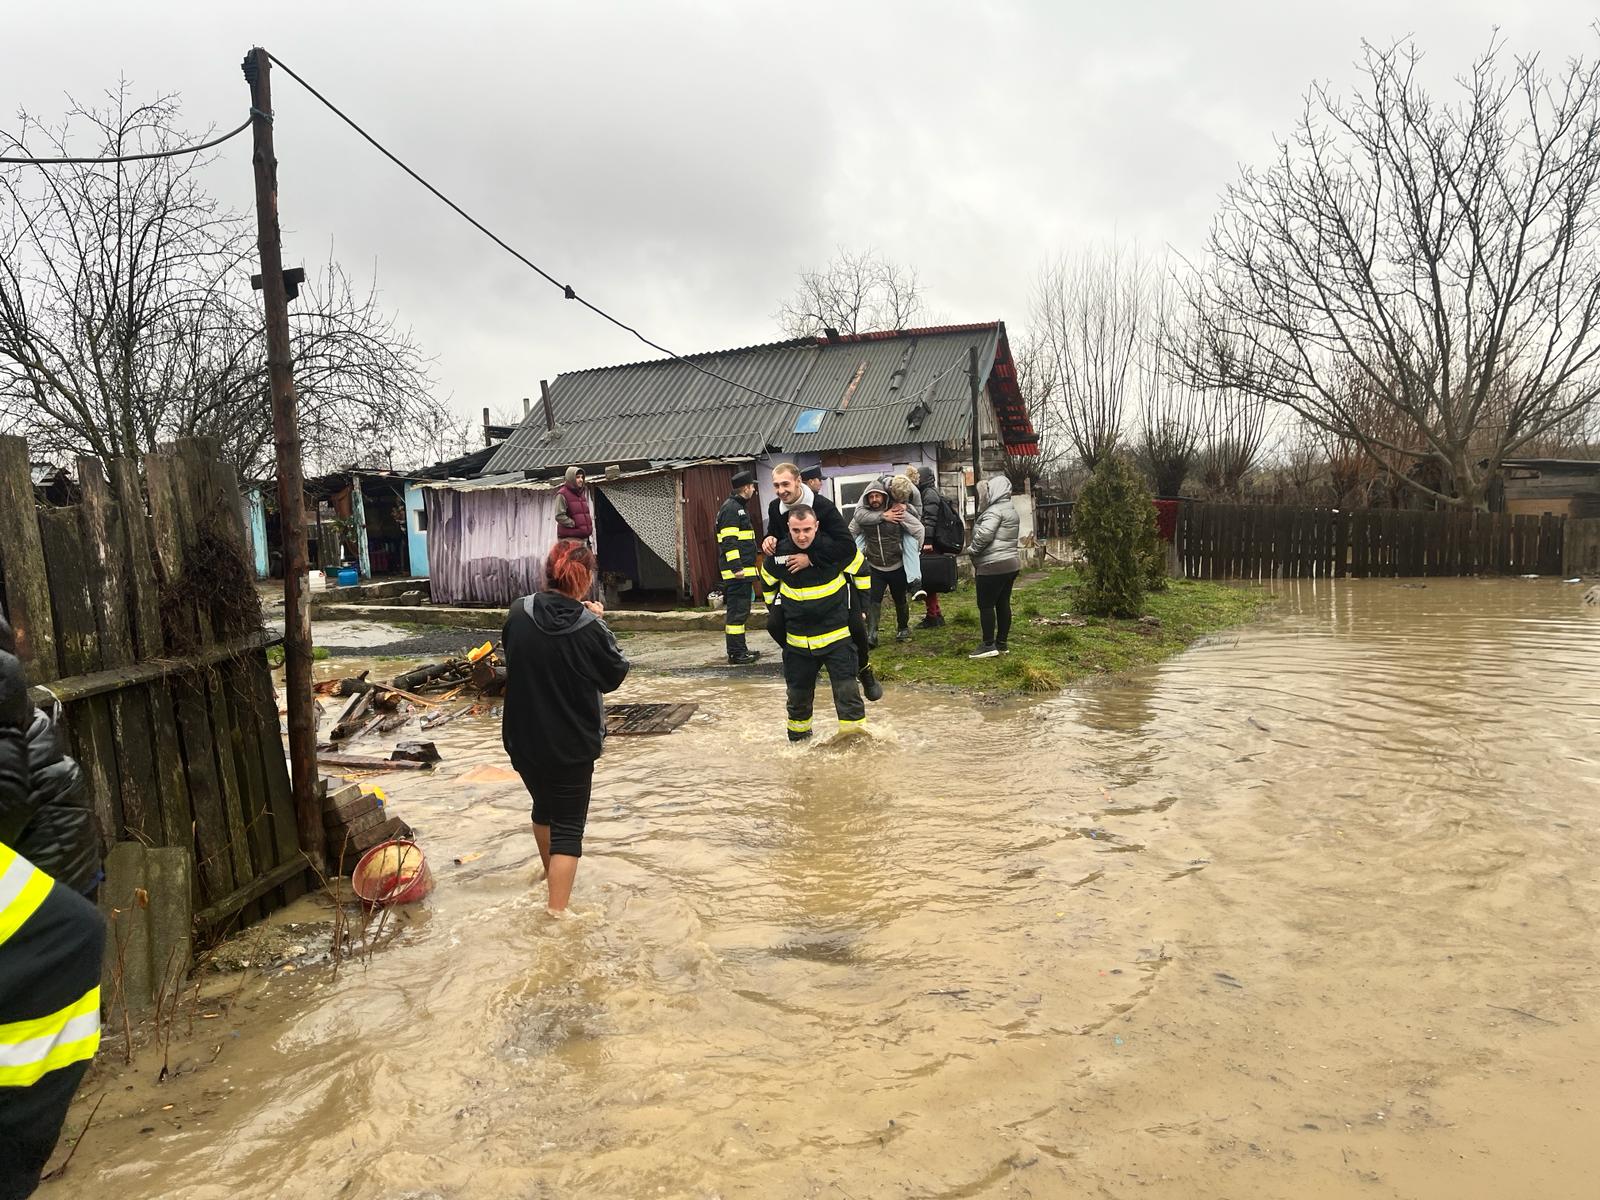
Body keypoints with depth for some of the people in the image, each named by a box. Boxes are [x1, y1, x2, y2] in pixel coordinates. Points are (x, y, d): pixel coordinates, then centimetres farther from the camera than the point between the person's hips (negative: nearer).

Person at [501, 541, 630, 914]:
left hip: (523, 738, 5)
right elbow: (615, 675, -6)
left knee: (543, 805, 27)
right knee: (568, 825, 6)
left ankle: (550, 871, 50)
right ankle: (557, 910, 3)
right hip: (572, 744, -5)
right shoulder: (590, 628, -21)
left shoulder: (518, 614, -10)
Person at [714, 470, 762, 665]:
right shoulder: (731, 508, -12)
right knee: (737, 611, -8)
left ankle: (741, 649, 22)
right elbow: (729, 541, -20)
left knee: (741, 610, 15)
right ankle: (735, 653, -5)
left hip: (743, 570, 11)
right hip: (737, 571, -11)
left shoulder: (739, 507, 21)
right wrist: (736, 567, -23)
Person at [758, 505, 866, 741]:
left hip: (837, 635, -2)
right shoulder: (779, 554, -9)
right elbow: (767, 584, 14)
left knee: (847, 691, -6)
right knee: (798, 693, 14)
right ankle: (798, 737, 34)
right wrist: (775, 611, 16)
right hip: (797, 640, 2)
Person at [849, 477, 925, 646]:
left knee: (900, 601, 16)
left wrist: (913, 552, -2)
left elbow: (919, 529, -9)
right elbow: (851, 532, 4)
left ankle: (903, 629, 36)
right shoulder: (862, 515, -7)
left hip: (897, 567, -1)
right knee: (873, 601, -11)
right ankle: (871, 635, -10)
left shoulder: (899, 513, -15)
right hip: (875, 568, 1)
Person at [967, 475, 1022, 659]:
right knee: (1003, 603, 11)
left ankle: (989, 645, -3)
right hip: (1011, 563, 10)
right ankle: (1001, 643, 15)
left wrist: (972, 550, -7)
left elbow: (984, 535, -26)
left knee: (986, 605, -4)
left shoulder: (994, 510, -14)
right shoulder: (1011, 510, 17)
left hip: (993, 566, -10)